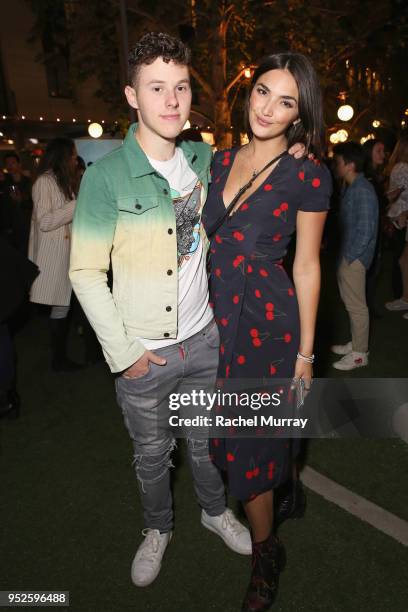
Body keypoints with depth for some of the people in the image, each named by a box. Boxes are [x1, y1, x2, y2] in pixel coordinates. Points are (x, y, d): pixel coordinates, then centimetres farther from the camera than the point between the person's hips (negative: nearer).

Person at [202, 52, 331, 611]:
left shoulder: (308, 175, -10)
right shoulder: (221, 160, 7)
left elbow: (307, 266, -8)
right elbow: (210, 238, 11)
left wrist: (305, 353, -6)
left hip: (268, 321, -6)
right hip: (217, 314, 6)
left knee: (251, 442, 5)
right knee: (233, 430, 21)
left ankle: (266, 554, 34)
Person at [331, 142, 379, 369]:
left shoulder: (363, 191, -18)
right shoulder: (351, 188, 11)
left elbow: (365, 231, -21)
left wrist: (350, 257, -16)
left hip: (355, 258, -9)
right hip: (348, 255, 9)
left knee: (357, 306, 1)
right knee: (352, 302, 18)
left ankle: (360, 354, 13)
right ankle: (356, 343, 32)